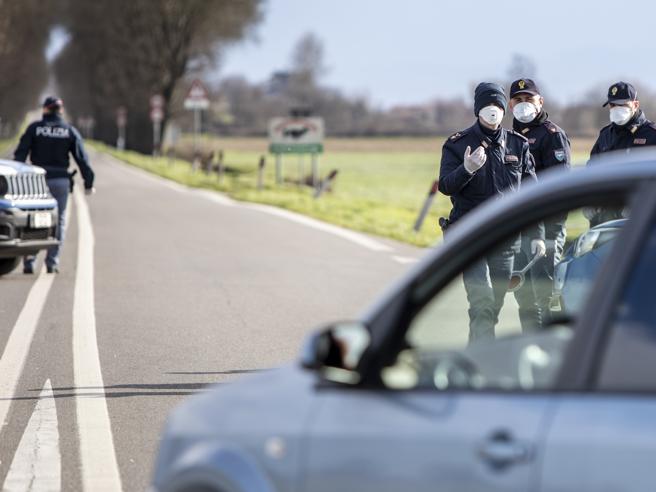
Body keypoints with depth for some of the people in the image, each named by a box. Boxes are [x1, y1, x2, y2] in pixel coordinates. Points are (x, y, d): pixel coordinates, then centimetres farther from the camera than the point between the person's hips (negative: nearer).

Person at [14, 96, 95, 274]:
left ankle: (29, 262, -3)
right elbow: (82, 159, 3)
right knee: (58, 221, 8)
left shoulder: (34, 128, 1)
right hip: (61, 181, 1)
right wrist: (88, 183, 7)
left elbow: (20, 154, -4)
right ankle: (52, 262, 2)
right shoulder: (70, 131, 4)